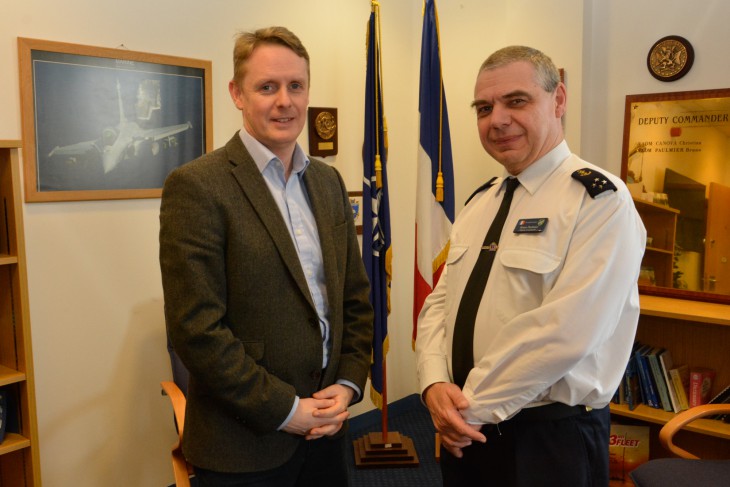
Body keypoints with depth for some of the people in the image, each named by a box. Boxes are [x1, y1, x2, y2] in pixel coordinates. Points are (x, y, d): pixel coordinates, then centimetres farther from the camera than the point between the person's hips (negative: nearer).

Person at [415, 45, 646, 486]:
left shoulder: (600, 200, -15)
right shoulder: (480, 202, 8)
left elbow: (564, 331, -24)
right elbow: (440, 301, 5)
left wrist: (472, 406, -17)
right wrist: (435, 385, -11)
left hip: (550, 437, -6)